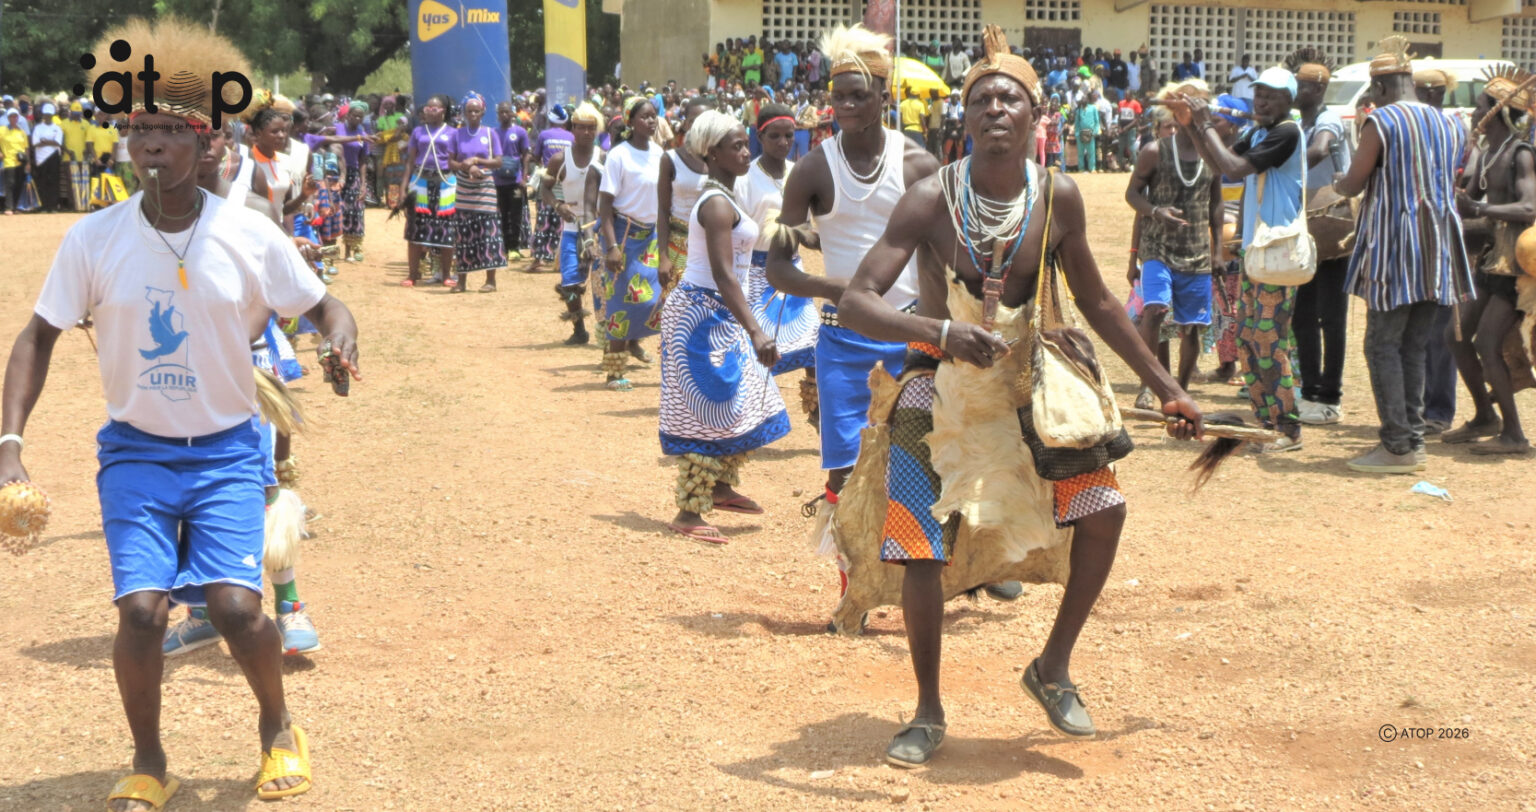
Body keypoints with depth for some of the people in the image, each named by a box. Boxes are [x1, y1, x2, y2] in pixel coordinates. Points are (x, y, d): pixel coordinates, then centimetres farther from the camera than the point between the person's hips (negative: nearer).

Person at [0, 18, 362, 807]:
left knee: (236, 605, -16)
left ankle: (279, 729, 17)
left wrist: (340, 336, -24)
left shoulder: (250, 236, -9)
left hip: (226, 449, 0)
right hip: (135, 448, 1)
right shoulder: (94, 238, -8)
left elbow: (322, 304, 1)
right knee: (142, 609, -15)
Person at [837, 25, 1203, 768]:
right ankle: (928, 712, 16)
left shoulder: (1058, 199, -8)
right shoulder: (931, 200, -19)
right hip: (938, 383, -3)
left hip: (1022, 377, 3)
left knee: (1104, 507, -12)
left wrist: (1165, 388, 10)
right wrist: (943, 331, -43)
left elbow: (1094, 301, 7)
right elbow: (856, 302, -26)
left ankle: (1052, 670, 10)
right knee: (921, 552, -7)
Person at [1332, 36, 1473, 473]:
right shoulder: (1448, 125, 11)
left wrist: (1338, 181, 16)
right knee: (1414, 347, 12)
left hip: (1394, 248, -7)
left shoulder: (1381, 122, -9)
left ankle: (1397, 446, -6)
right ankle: (1415, 441, 13)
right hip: (1436, 251, 7)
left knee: (1383, 345, -2)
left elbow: (1352, 186, -6)